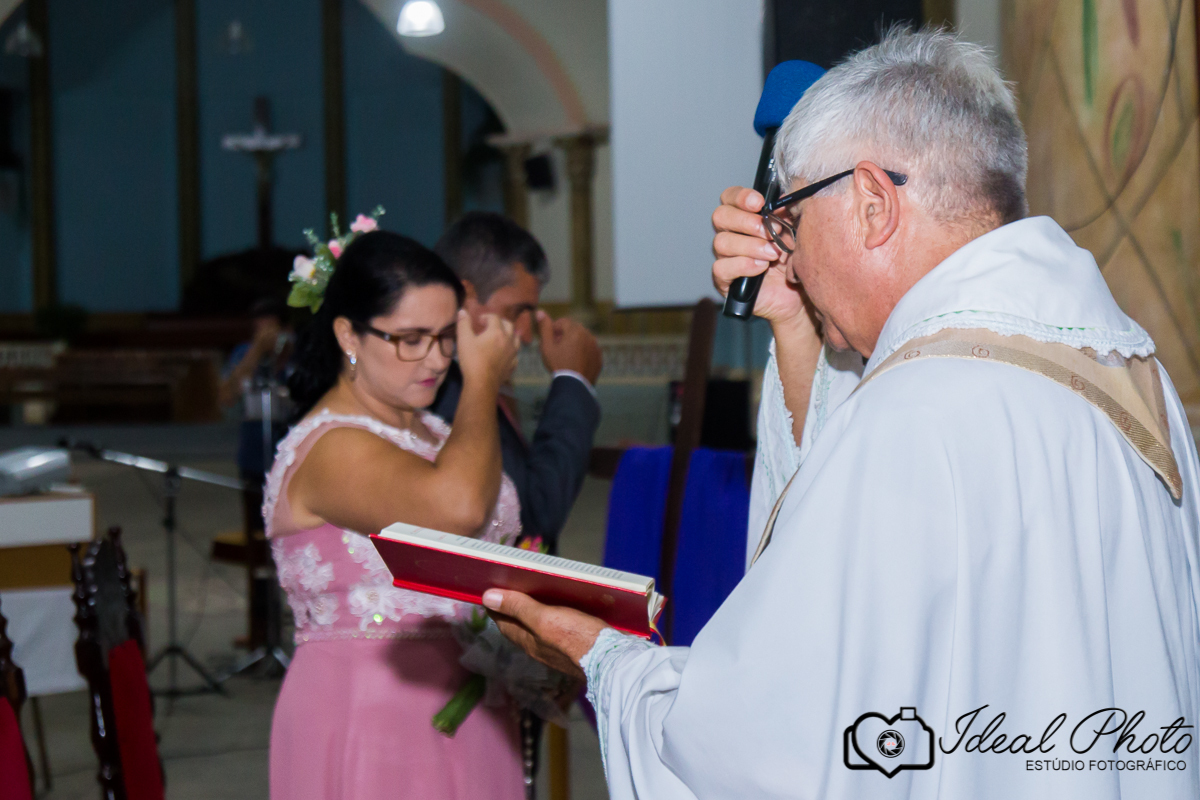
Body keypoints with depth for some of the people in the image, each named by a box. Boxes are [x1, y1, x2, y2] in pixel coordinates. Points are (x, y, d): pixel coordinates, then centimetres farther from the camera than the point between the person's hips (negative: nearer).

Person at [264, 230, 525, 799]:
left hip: (466, 705, 8)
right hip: (366, 719, -8)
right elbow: (457, 507, -31)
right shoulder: (328, 449, -15)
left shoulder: (431, 431, 14)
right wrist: (482, 379, -15)